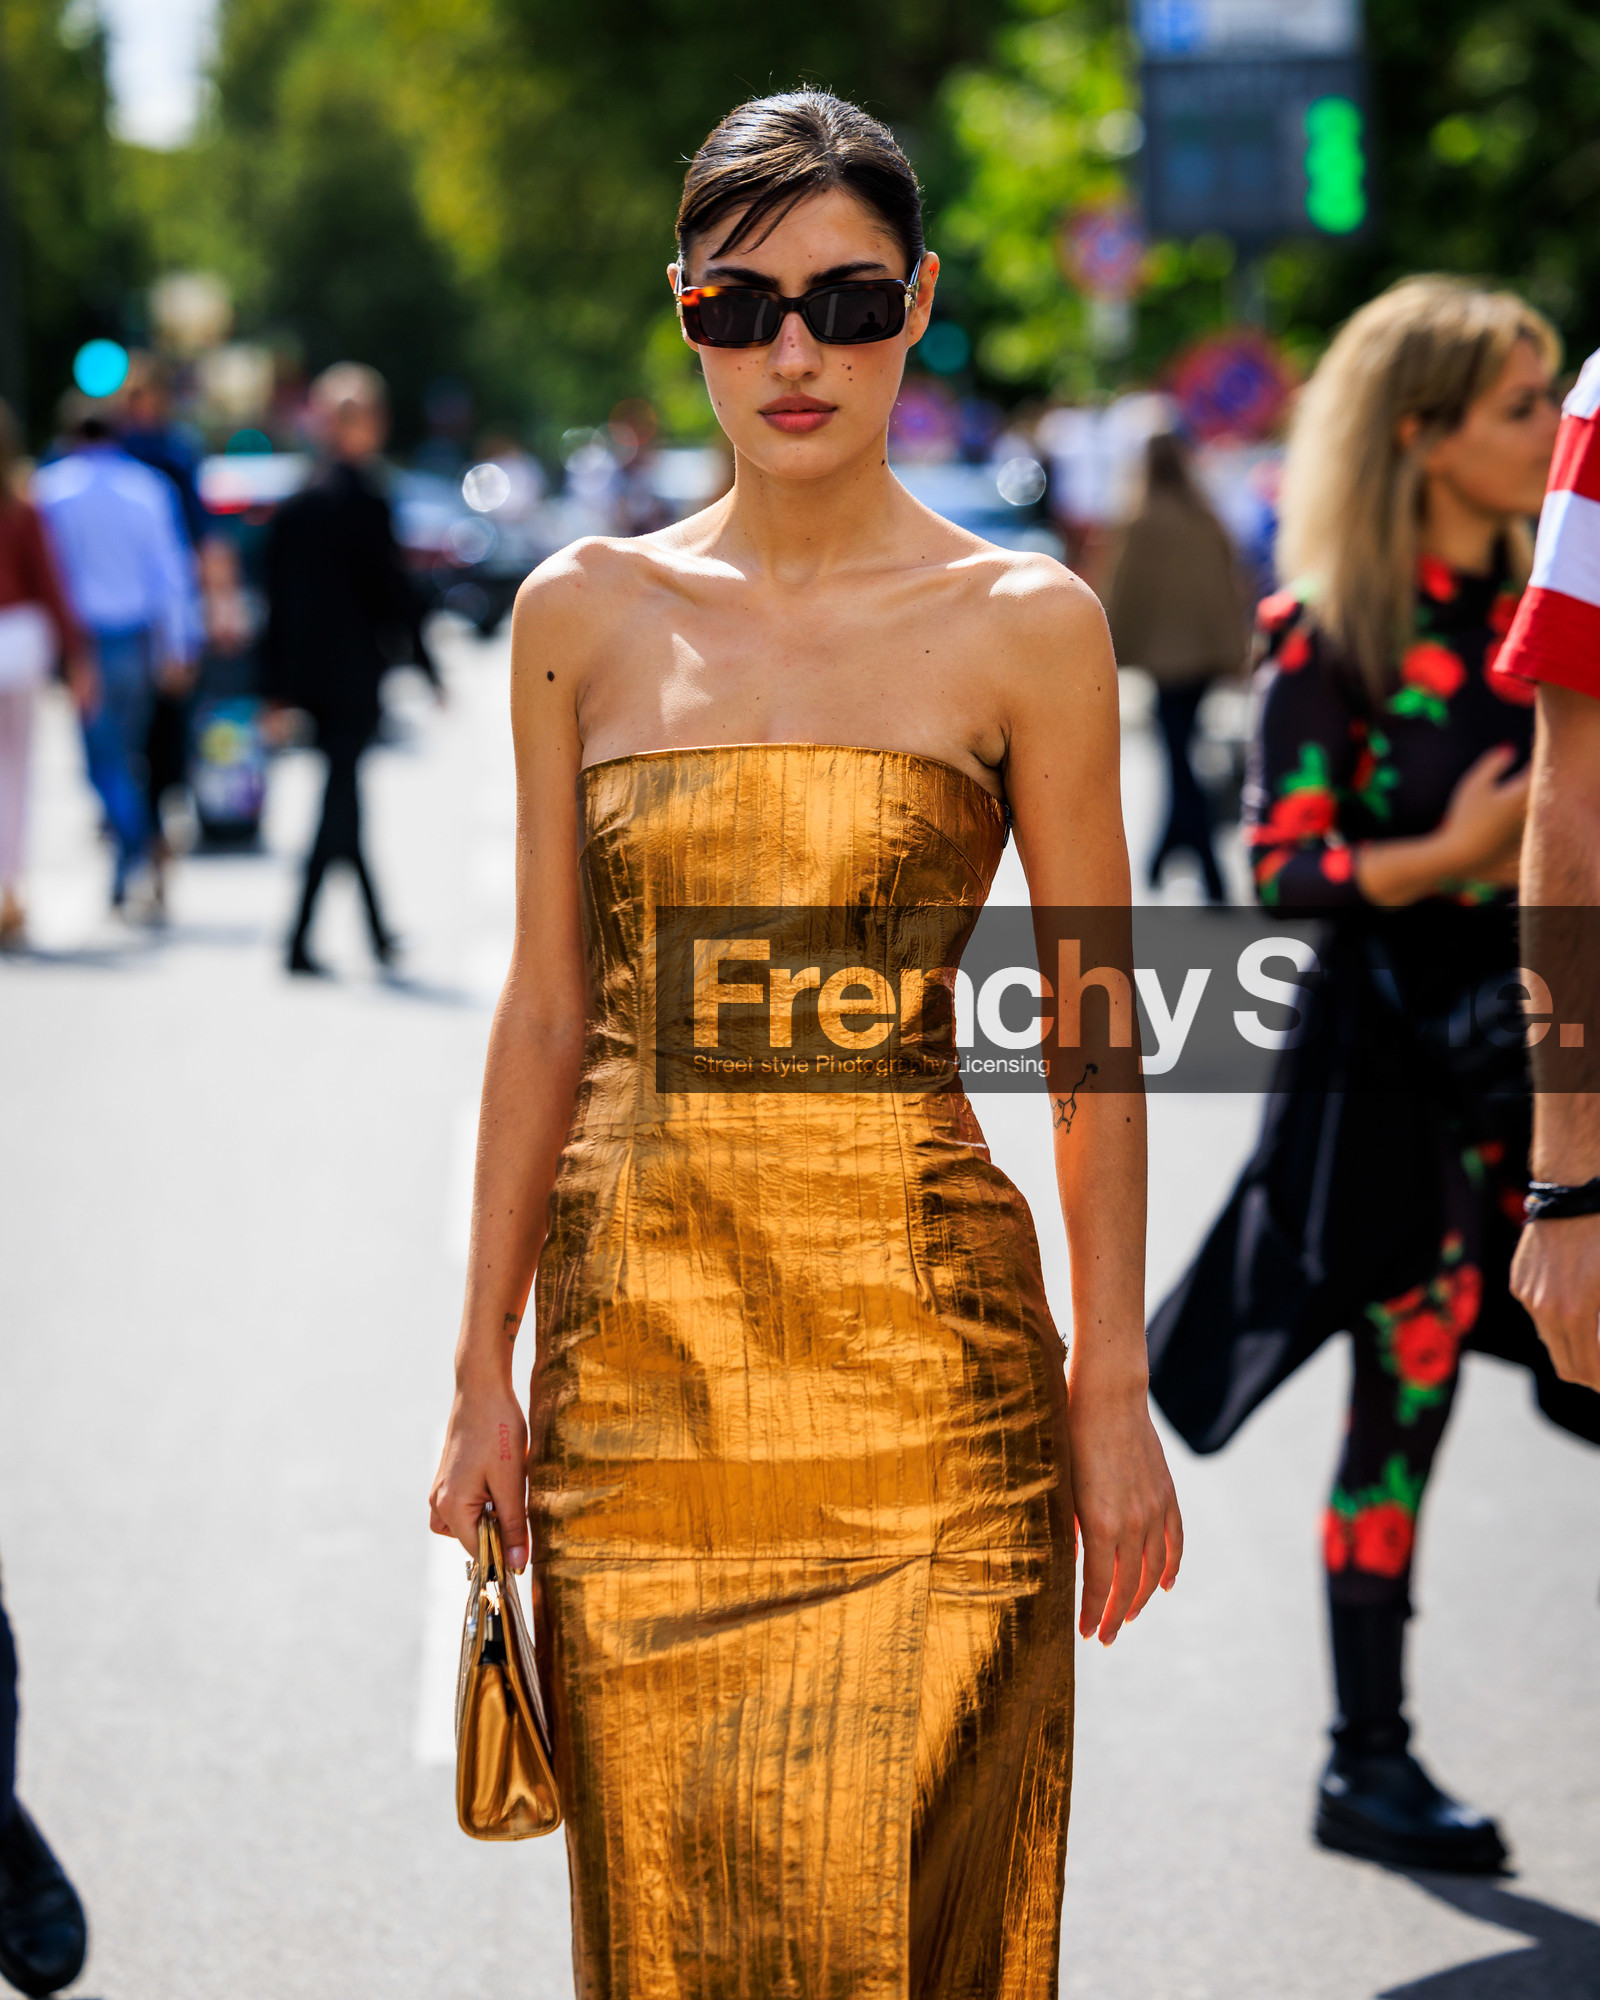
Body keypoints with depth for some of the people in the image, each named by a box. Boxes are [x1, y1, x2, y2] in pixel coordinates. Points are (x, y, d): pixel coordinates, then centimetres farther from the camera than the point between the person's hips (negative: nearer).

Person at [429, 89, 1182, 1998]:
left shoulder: (1025, 626, 0)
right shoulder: (585, 615, 7)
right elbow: (547, 1011, 9)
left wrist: (1111, 1391, -2)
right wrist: (484, 1370, 7)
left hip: (912, 1339, -2)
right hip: (637, 1338, 3)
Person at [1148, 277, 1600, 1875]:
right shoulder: (1328, 633, -7)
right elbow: (1286, 866, -11)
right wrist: (1443, 860, -24)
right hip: (1400, 1055, -5)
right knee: (1401, 1404, 0)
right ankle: (1366, 1762, 12)